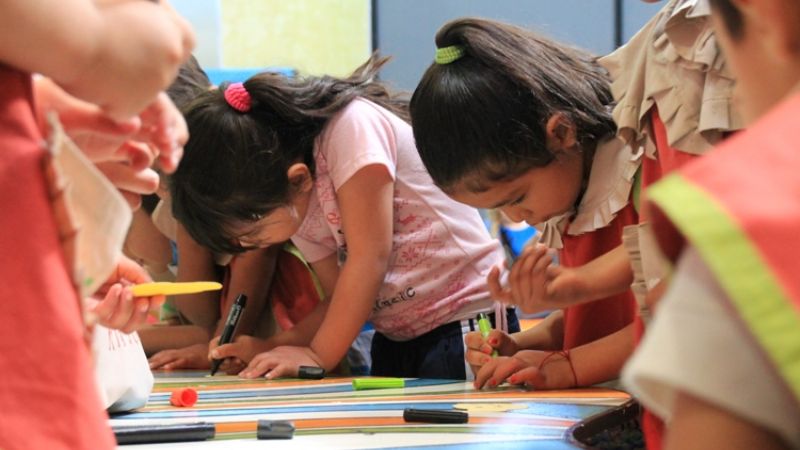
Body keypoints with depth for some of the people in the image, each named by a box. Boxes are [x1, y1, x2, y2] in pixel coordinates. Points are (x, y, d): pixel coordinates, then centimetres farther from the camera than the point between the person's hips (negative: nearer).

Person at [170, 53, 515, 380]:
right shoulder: (296, 204, 6)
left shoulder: (351, 127, -17)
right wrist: (270, 350, -5)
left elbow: (370, 256, -20)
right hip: (394, 342, 8)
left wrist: (319, 355, -14)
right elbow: (345, 299, 10)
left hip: (465, 326, -8)